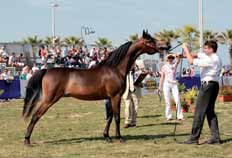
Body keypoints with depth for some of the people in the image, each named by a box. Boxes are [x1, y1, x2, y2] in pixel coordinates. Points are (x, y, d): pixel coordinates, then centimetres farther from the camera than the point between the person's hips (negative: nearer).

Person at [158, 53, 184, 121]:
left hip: (174, 84, 1)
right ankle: (169, 116, 5)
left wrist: (178, 57, -33)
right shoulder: (164, 67, 8)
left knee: (177, 100, -7)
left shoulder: (174, 65, 9)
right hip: (166, 84, -1)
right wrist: (160, 86, 2)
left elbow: (178, 61, -11)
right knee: (167, 101, 0)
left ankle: (180, 116, -5)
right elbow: (162, 77, 8)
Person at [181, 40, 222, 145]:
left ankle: (194, 138, -5)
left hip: (208, 85, -10)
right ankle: (215, 137, 10)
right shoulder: (215, 58, 15)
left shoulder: (210, 59, -16)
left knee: (199, 111, -7)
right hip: (214, 85, 10)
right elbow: (197, 55, 17)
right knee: (210, 111, 13)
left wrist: (186, 49, -8)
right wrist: (187, 54, 2)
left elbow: (192, 61, -19)